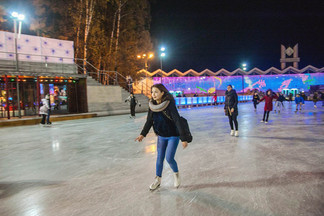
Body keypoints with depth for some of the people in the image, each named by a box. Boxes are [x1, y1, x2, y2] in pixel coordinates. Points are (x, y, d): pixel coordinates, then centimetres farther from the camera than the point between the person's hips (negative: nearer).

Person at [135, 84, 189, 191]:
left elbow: (178, 121, -25)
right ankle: (158, 180, 31)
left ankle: (176, 174, 25)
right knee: (159, 158, 12)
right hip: (161, 136, 5)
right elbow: (149, 121, 6)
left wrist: (184, 139, -26)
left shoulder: (169, 105, -24)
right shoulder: (152, 105, -6)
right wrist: (143, 134, 2)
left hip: (173, 136, -5)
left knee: (169, 158, -7)